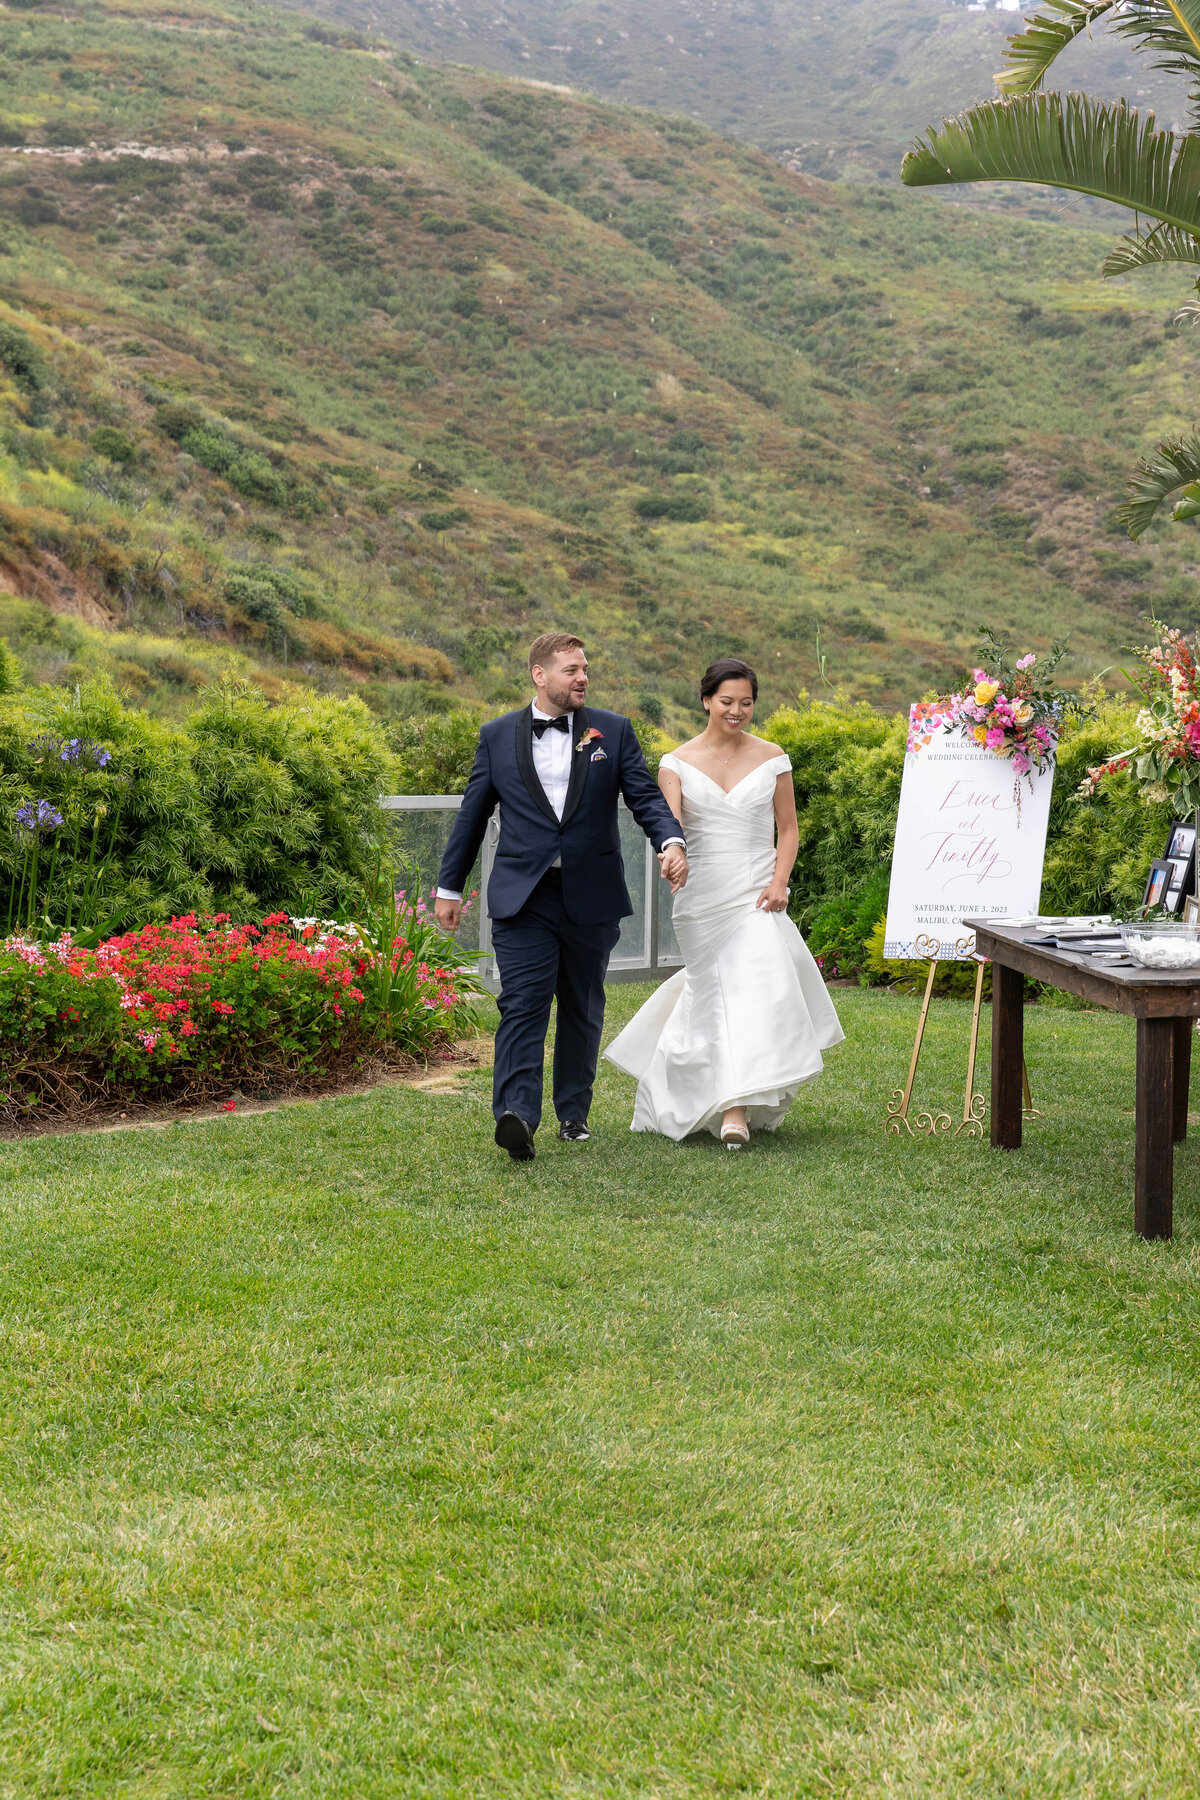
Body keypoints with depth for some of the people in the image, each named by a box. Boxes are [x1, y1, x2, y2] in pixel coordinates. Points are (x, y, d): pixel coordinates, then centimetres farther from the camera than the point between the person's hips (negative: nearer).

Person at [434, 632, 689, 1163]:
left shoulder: (613, 731, 6)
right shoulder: (498, 736, 6)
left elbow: (645, 797, 1)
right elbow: (472, 815, 11)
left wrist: (671, 841, -19)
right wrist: (449, 886, 13)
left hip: (591, 898, 2)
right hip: (523, 896, -2)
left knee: (583, 1010, 11)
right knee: (523, 1003, -14)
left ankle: (574, 1113, 24)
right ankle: (516, 1115, -25)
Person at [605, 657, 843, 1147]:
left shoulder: (771, 759, 5)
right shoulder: (678, 763, 1)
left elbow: (787, 829, 10)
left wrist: (779, 882, -6)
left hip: (755, 896, 0)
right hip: (701, 894, 0)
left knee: (758, 986, -15)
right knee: (713, 991, 7)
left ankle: (737, 1108, -13)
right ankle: (732, 1106, 21)